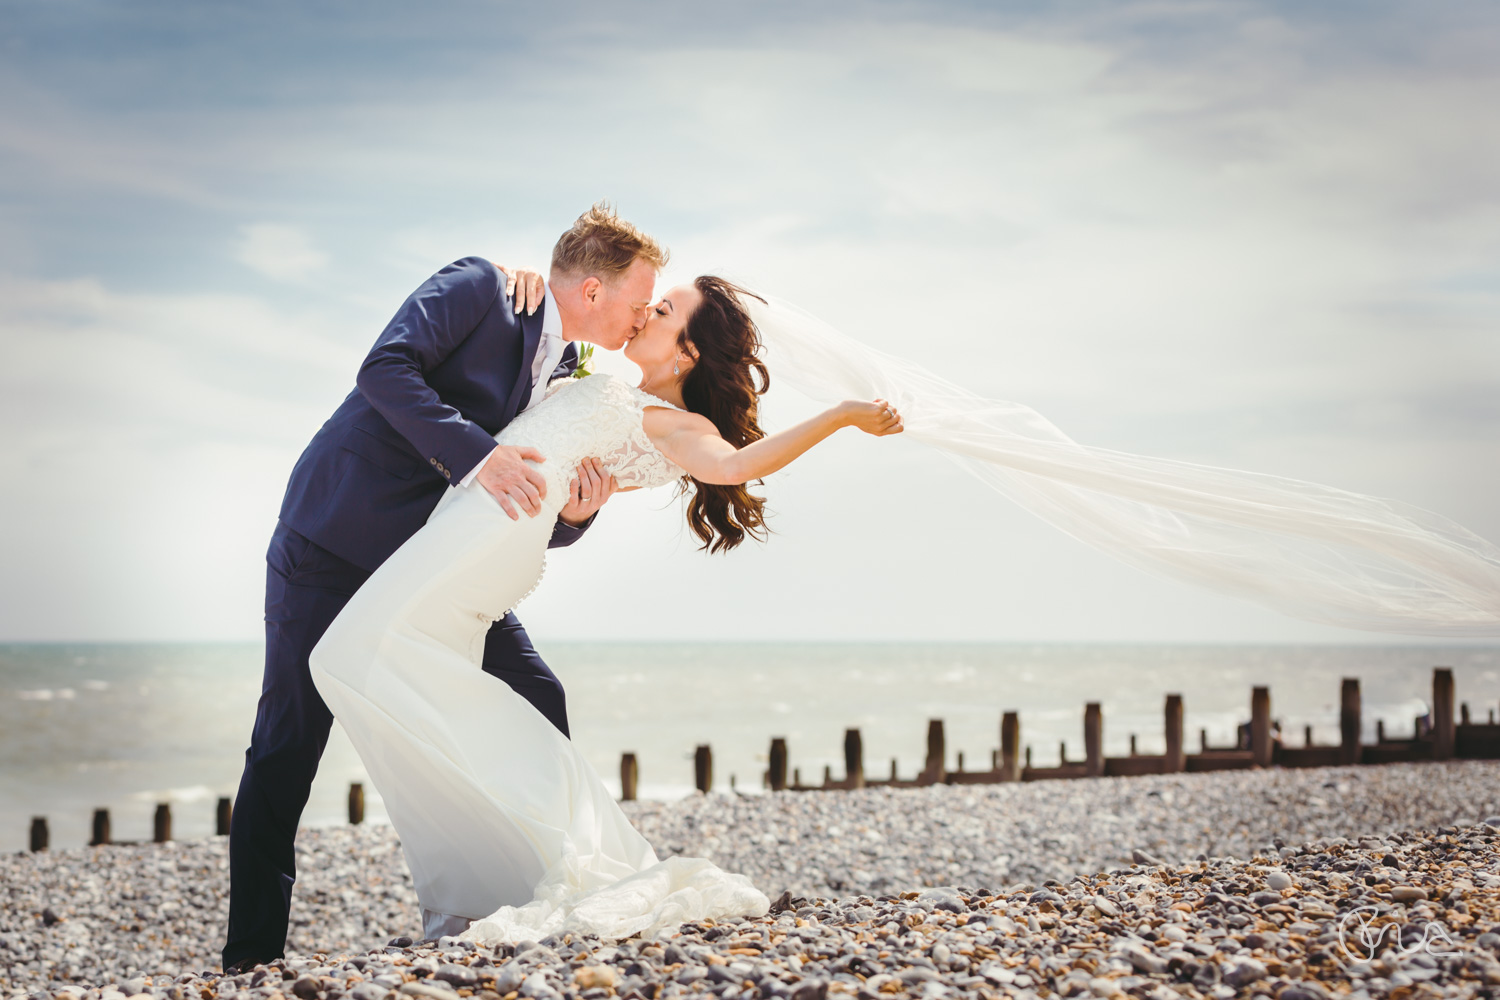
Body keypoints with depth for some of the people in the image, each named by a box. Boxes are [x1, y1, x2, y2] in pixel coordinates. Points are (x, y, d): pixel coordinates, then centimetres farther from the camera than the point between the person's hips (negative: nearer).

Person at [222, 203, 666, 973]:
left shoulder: (571, 377, 7)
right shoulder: (478, 288, -12)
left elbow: (538, 526, 8)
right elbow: (384, 368, -27)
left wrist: (576, 511, -15)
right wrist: (478, 456, -36)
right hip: (336, 540, -7)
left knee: (537, 704, 1)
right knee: (288, 742, -6)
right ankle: (252, 955, 4)